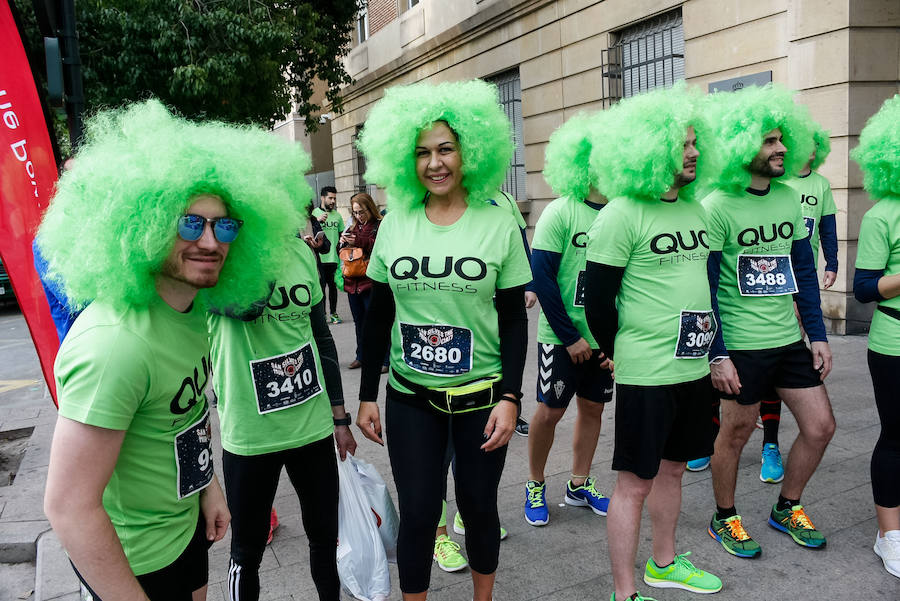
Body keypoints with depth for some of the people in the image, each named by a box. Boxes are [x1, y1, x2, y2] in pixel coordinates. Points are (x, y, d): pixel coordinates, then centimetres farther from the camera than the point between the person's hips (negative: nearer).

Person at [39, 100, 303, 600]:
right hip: (132, 558, -8)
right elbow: (69, 507, -30)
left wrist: (208, 482, 10)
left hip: (186, 521, 8)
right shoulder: (116, 343, -33)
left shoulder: (192, 300, -5)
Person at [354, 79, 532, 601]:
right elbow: (378, 317, 5)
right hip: (410, 398, 1)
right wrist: (367, 395, 4)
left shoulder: (499, 224, -5)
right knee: (417, 512, 5)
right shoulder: (396, 224, 1)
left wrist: (510, 397, -10)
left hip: (483, 396, -1)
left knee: (478, 504, 13)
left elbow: (514, 320, -3)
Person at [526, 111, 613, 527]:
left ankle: (579, 485, 31)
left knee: (592, 408, 13)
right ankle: (535, 485, 25)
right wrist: (570, 336, -14)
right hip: (563, 337, -4)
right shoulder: (560, 213, -12)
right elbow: (541, 278, -14)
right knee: (550, 411, 4)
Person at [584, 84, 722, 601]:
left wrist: (710, 346, 17)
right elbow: (598, 296, -12)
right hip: (646, 374, -7)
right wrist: (616, 353, 0)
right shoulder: (622, 214, -14)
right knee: (635, 482, 2)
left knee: (671, 467, 21)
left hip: (694, 368, 8)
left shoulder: (695, 209, 10)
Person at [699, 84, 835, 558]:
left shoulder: (789, 199, 6)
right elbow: (704, 288, -14)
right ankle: (724, 518, 29)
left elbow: (804, 272, 13)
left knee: (820, 427, 11)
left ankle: (786, 508, 32)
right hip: (741, 346, -7)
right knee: (735, 433, 7)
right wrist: (717, 355, -16)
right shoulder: (717, 208, -14)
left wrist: (818, 334, 10)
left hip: (789, 340, 7)